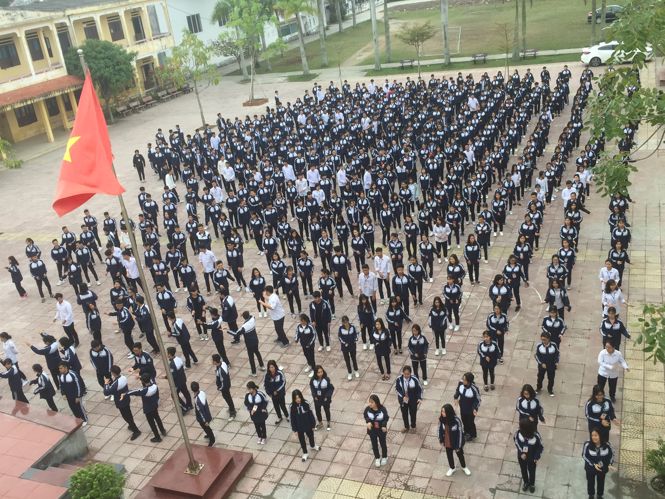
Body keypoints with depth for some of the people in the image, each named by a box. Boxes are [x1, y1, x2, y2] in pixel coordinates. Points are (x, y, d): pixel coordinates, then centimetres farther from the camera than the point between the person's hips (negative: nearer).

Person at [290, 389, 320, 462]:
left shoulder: (306, 403, -21)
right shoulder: (292, 407, -22)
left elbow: (311, 414, -10)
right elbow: (292, 419, -10)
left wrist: (313, 425, -3)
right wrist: (294, 430, -6)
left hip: (308, 426, 1)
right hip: (299, 428, -1)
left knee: (311, 436, 25)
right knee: (302, 440, 17)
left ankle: (312, 446, 57)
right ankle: (305, 453, 40)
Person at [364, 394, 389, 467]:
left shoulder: (382, 409, -28)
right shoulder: (368, 409, -23)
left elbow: (386, 418, -11)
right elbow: (365, 415, -2)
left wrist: (384, 425, -27)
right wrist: (368, 422, -20)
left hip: (381, 430, -1)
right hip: (372, 430, 1)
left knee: (383, 444, 21)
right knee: (374, 445, 20)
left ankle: (384, 457, 49)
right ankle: (377, 458, 46)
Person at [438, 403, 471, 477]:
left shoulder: (457, 421, -33)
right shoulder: (441, 419, -22)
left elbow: (460, 433, -22)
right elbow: (440, 429, -5)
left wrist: (458, 446, -15)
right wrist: (441, 440, 3)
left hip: (456, 442, -3)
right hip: (447, 443, 3)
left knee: (460, 455, 24)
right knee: (449, 455, 26)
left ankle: (464, 467, 53)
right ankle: (452, 468, 54)